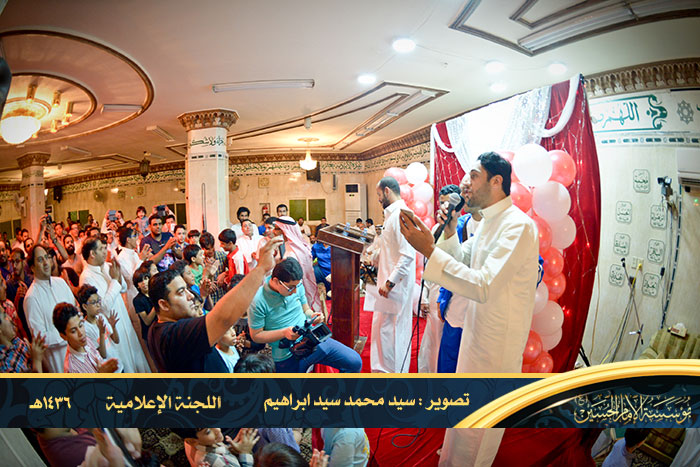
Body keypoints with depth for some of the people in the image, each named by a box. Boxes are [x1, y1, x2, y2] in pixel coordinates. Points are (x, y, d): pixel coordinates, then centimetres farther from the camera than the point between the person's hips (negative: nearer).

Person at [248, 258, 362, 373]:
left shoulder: (296, 285, -1)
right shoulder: (258, 301, -17)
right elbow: (256, 336, -9)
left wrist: (312, 316, -10)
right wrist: (284, 333, -22)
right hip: (287, 358, -4)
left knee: (355, 362, -7)